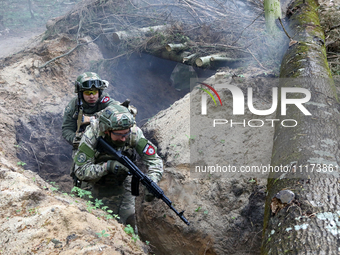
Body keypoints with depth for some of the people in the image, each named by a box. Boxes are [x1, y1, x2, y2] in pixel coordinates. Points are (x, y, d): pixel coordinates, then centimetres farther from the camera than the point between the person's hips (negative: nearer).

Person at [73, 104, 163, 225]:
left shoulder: (134, 132, -25)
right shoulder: (91, 135, -30)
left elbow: (154, 160, -21)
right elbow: (81, 171, -28)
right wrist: (108, 166, -41)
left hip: (122, 182, 2)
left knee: (129, 219, -5)